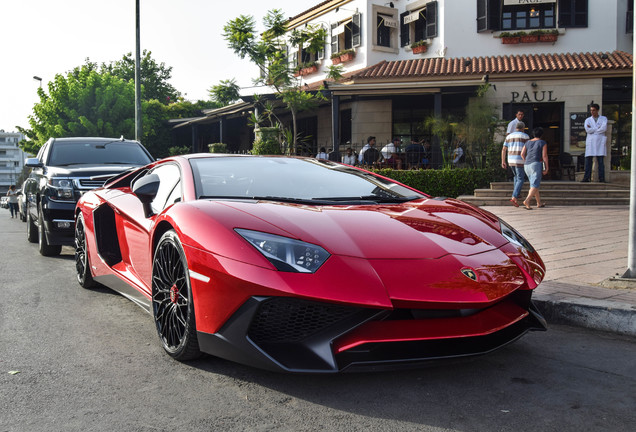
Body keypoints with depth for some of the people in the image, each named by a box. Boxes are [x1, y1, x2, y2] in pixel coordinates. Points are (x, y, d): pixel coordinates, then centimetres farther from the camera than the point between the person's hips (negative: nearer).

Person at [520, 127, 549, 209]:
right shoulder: (543, 143, -1)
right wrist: (546, 168, -3)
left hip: (527, 166, 6)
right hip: (536, 164, -6)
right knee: (535, 185, -10)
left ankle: (539, 203, 25)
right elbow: (544, 156, -7)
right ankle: (527, 201, -30)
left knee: (534, 184, 18)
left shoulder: (528, 142, 13)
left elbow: (522, 154, 6)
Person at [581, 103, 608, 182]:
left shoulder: (604, 118, 10)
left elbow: (604, 128, -9)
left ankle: (601, 178, -6)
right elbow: (587, 130, -5)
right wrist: (598, 128, -6)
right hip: (590, 142, 1)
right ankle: (586, 178, -5)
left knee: (601, 161, -6)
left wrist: (592, 129, -5)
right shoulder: (587, 120, 13)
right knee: (588, 161, -5)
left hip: (600, 142, -1)